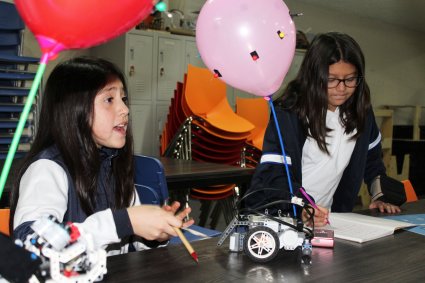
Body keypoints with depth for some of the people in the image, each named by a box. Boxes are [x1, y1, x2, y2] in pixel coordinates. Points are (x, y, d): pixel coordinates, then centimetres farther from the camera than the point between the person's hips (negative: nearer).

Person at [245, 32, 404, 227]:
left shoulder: (360, 112, 5)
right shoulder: (289, 114, -12)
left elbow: (372, 159, 22)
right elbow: (273, 174, -18)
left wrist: (380, 195, 10)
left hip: (324, 218, 4)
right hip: (278, 218, -4)